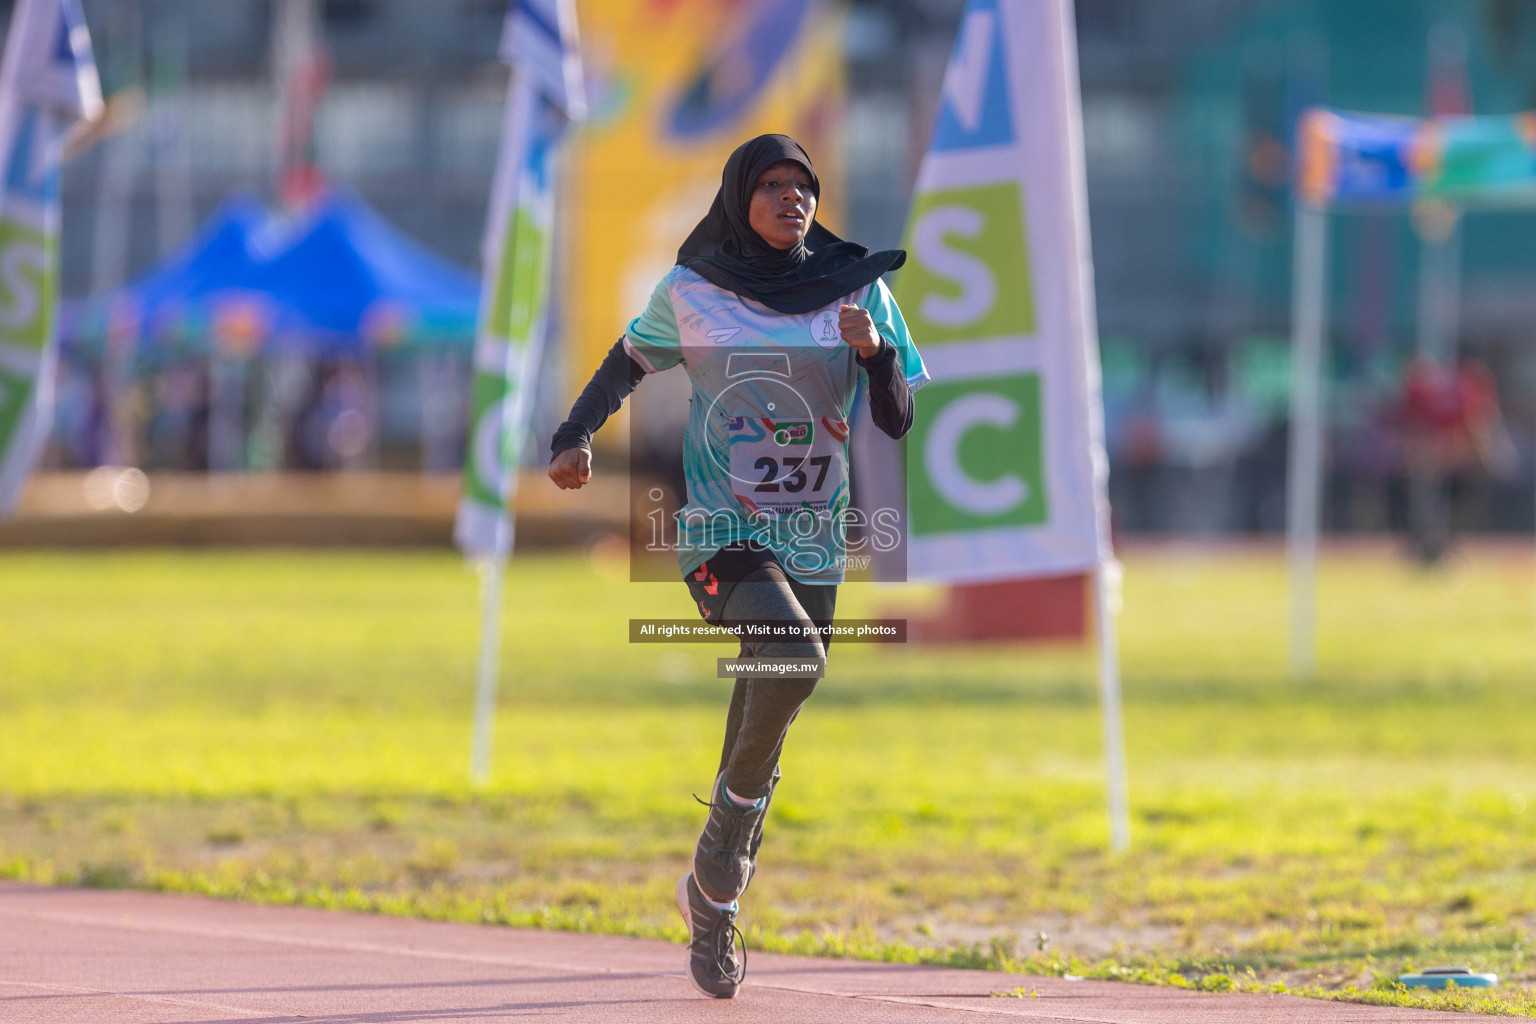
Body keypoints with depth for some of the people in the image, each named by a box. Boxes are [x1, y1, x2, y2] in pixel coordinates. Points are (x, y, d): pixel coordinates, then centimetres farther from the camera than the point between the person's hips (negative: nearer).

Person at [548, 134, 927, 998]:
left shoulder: (861, 292, 2)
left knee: (762, 743, 8)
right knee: (793, 655, -30)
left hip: (815, 540, 3)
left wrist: (876, 353, -17)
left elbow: (898, 420, 2)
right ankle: (722, 859, -14)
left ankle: (714, 903, 28)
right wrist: (577, 437, -3)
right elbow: (630, 361, 12)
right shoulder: (690, 294, -3)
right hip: (720, 533, -3)